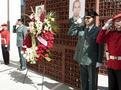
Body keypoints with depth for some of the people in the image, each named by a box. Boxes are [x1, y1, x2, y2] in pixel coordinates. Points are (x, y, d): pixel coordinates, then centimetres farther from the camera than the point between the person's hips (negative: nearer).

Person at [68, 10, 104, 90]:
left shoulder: (98, 31, -8)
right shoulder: (81, 29, 8)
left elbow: (101, 47, -10)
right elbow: (70, 33, 11)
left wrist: (99, 61, -14)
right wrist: (77, 23, 0)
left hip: (92, 61, -5)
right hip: (82, 60, 5)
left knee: (92, 83, 6)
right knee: (83, 82, 16)